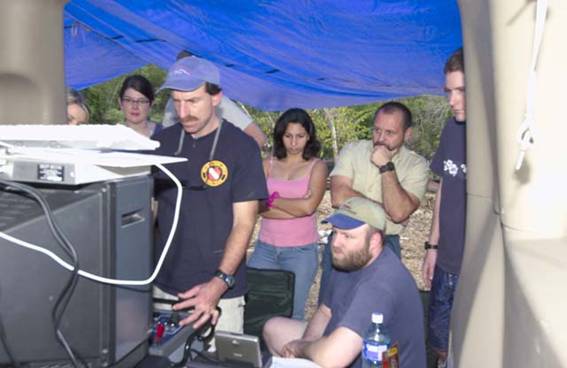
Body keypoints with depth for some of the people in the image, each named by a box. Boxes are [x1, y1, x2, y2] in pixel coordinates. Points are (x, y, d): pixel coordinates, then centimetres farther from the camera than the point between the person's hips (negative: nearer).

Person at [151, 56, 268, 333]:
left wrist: (219, 283, -23)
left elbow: (243, 223, -11)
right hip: (164, 288, 4)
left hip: (219, 292, -3)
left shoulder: (240, 147, -8)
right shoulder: (161, 143, 4)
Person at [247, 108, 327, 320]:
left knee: (291, 314, 6)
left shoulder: (317, 167, 2)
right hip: (265, 248, 2)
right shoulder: (268, 164, 7)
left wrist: (273, 200, -3)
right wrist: (297, 208, -11)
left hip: (301, 251, -2)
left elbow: (309, 206, -13)